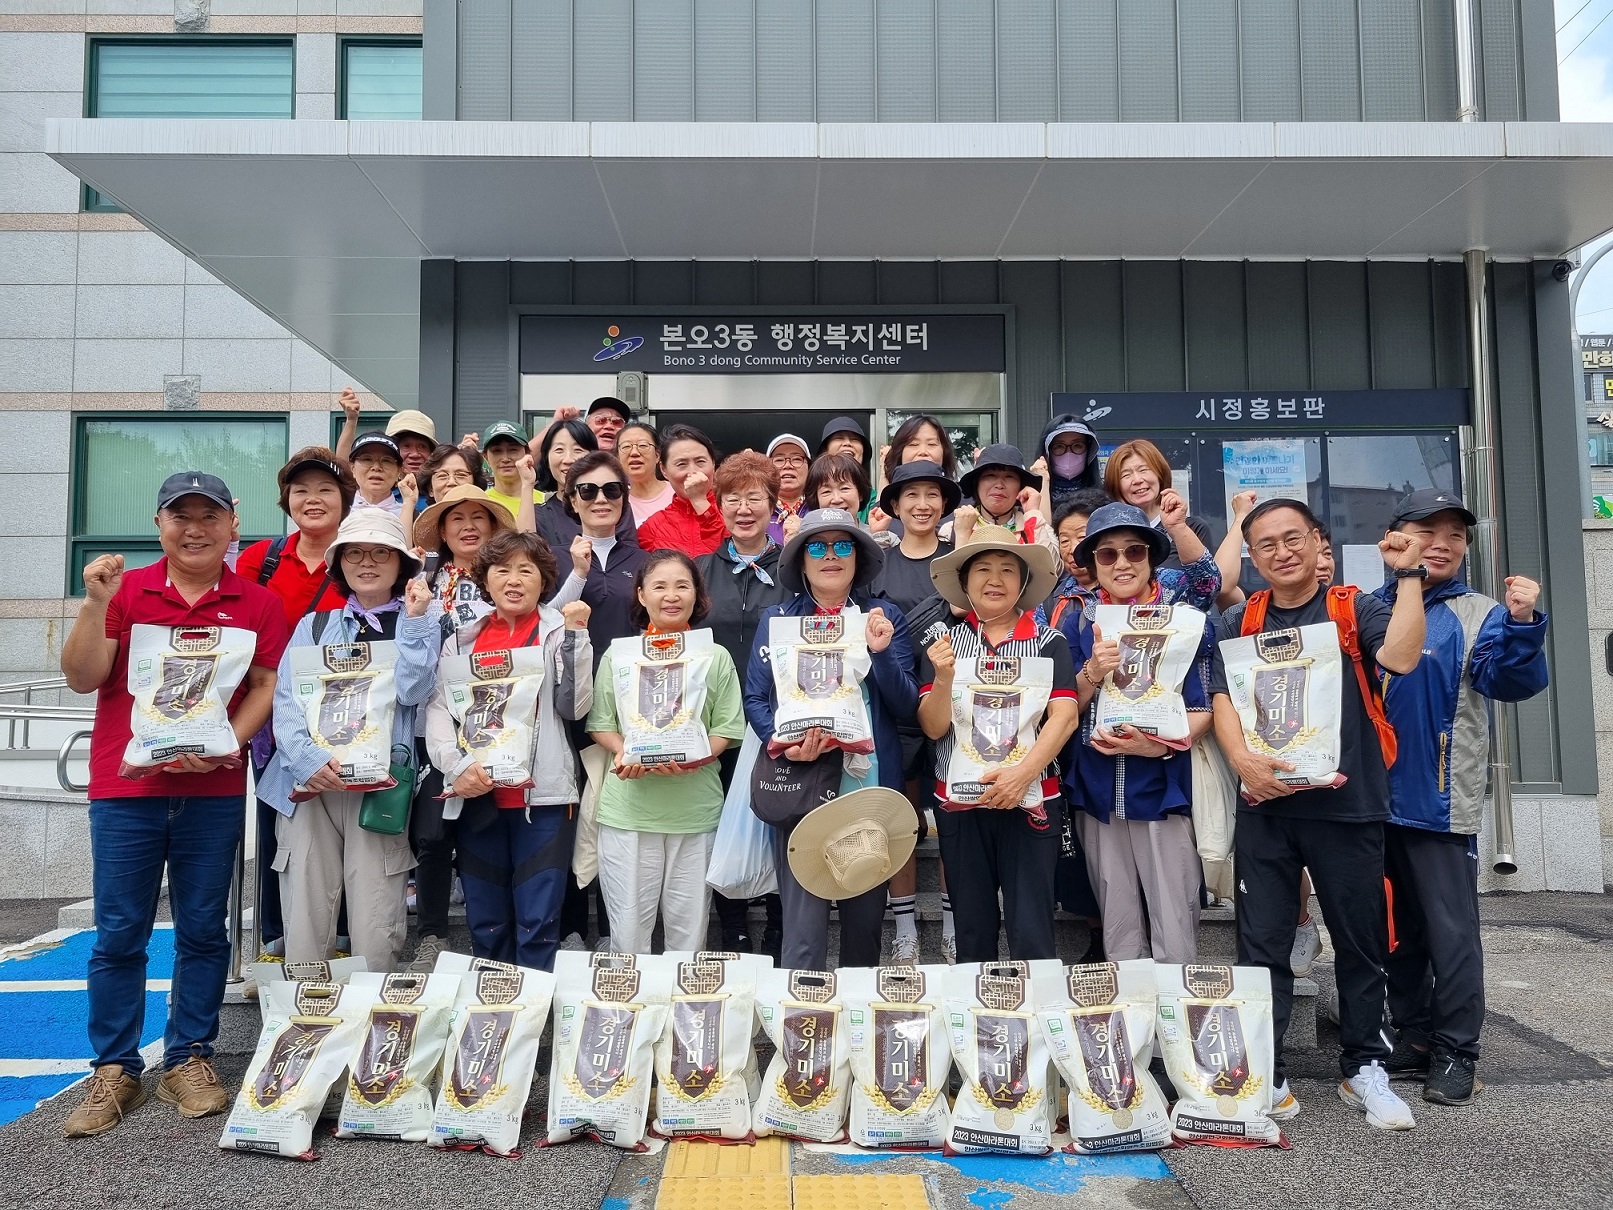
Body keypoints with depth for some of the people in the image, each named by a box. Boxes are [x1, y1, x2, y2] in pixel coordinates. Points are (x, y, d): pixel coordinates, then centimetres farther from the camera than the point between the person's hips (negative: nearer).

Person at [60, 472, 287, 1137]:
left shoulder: (257, 603, 4)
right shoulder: (125, 591, 4)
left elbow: (267, 685, 0)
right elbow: (82, 677, -2)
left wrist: (226, 742, -15)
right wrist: (95, 604, -15)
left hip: (215, 790, 0)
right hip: (125, 787, 0)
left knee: (203, 930, 8)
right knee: (119, 933, 6)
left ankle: (189, 1059, 21)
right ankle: (114, 1071, 17)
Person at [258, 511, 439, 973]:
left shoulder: (420, 624, 13)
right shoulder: (314, 625, 17)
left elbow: (411, 691, -4)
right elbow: (286, 701, 3)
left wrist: (414, 618, -6)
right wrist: (309, 758, -14)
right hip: (309, 783, 2)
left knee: (376, 939, -6)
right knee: (304, 937, 0)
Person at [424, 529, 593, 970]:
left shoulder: (560, 632, 5)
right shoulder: (462, 640, 12)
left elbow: (575, 706, -7)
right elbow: (438, 709, 2)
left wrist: (575, 635, -11)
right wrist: (457, 764, -14)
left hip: (542, 794, -3)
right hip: (476, 795, 3)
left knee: (538, 921, -2)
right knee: (485, 922, 12)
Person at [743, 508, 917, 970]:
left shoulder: (885, 617, 7)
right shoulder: (776, 618, 6)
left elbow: (906, 705, 2)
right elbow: (754, 699, 1)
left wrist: (880, 651, -15)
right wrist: (784, 743, -17)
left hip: (870, 782, 2)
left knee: (866, 916, 13)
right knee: (803, 926, -6)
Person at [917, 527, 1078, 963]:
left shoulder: (1048, 642, 2)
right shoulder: (944, 642, 5)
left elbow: (1064, 716, -9)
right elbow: (933, 727, -2)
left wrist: (1024, 771, -23)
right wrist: (943, 678, -21)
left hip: (1030, 800, -2)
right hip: (959, 802, 2)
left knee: (1031, 931, 0)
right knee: (972, 929, 12)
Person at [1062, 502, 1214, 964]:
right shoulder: (1077, 624, 5)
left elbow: (1202, 709, -2)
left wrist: (1161, 744, -19)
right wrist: (1093, 672, -14)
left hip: (1163, 789, -2)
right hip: (1098, 795, 2)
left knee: (1175, 942, -2)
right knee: (1119, 940, 12)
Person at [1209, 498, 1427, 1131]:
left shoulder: (1355, 609, 4)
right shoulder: (1237, 623, 10)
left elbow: (1400, 657, -15)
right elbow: (1222, 698, 0)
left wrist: (1409, 575, -15)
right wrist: (1241, 757, -16)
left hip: (1347, 801, -1)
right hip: (1265, 805, 1)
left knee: (1361, 942, 10)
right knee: (1262, 944, 2)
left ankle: (1364, 1069, 26)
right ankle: (1265, 1078, 11)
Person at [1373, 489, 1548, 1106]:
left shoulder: (1480, 615, -1)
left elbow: (1512, 681, -15)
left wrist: (1522, 625, -32)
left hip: (1441, 802, -3)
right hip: (1375, 799, 3)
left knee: (1450, 931, 1)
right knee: (1396, 928, 14)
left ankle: (1454, 1052, 15)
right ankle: (1412, 1036, 28)